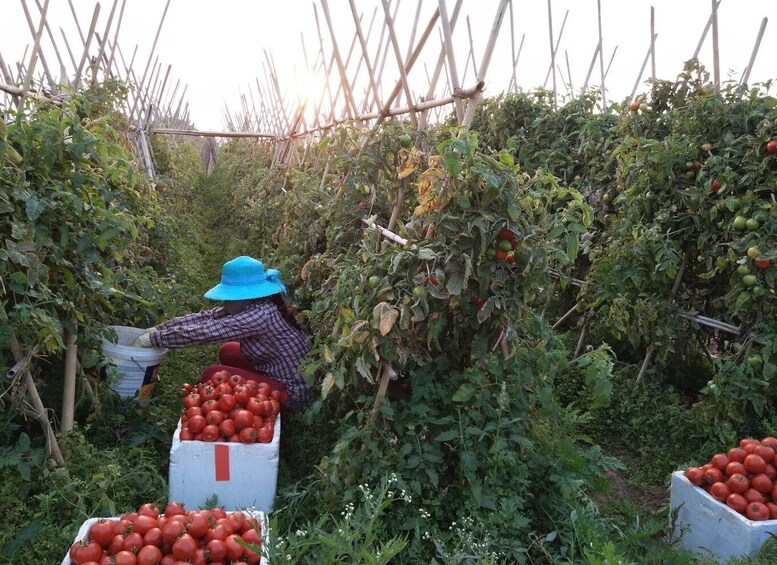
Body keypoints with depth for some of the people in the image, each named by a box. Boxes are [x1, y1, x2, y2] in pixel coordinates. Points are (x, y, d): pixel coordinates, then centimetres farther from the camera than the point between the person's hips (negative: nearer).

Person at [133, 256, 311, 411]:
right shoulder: (252, 306, 0)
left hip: (292, 393, -9)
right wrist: (159, 328, -3)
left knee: (213, 374, -11)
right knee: (228, 352, 16)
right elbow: (205, 318, 2)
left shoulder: (261, 314, -26)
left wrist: (153, 339, -16)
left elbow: (203, 332, -25)